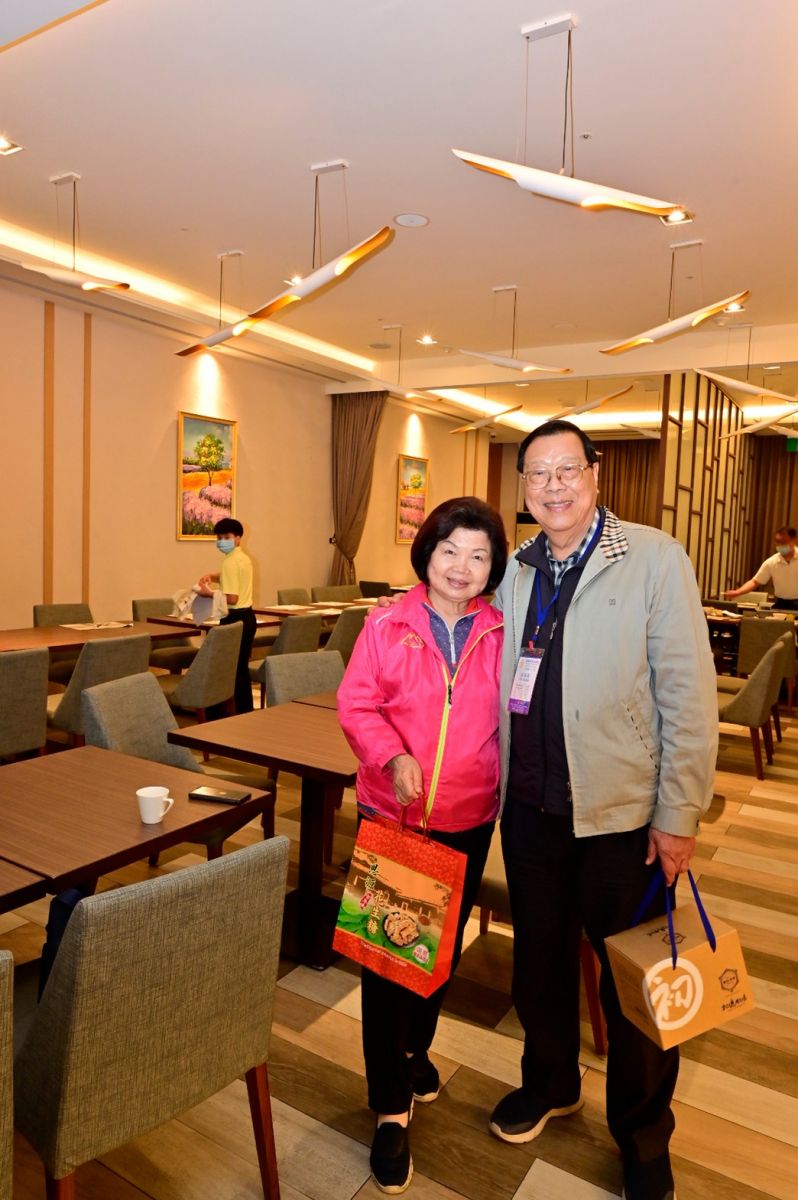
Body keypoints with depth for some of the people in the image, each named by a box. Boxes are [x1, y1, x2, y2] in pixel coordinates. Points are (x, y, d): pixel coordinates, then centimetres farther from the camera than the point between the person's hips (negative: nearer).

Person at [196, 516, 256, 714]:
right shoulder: (244, 558, 12)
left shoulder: (230, 562, -16)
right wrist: (212, 576, 13)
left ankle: (216, 714, 4)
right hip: (248, 617, 9)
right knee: (241, 668, 14)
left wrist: (208, 593, -12)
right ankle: (245, 712, 19)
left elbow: (231, 598, -24)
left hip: (234, 620, -9)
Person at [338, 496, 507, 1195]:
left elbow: (512, 718, 3)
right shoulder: (387, 626, -9)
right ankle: (392, 1107, 26)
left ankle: (414, 1050, 49)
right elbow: (357, 705, -6)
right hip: (391, 815, -2)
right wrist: (394, 756, -22)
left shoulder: (501, 634, -4)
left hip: (468, 819, 3)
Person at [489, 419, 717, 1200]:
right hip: (531, 807, 5)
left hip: (621, 812, -4)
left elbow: (689, 694, -12)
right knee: (538, 958, 22)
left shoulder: (654, 558, -11)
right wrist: (503, 783, 8)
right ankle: (549, 1084, 48)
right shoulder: (517, 571, 4)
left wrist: (679, 815, -12)